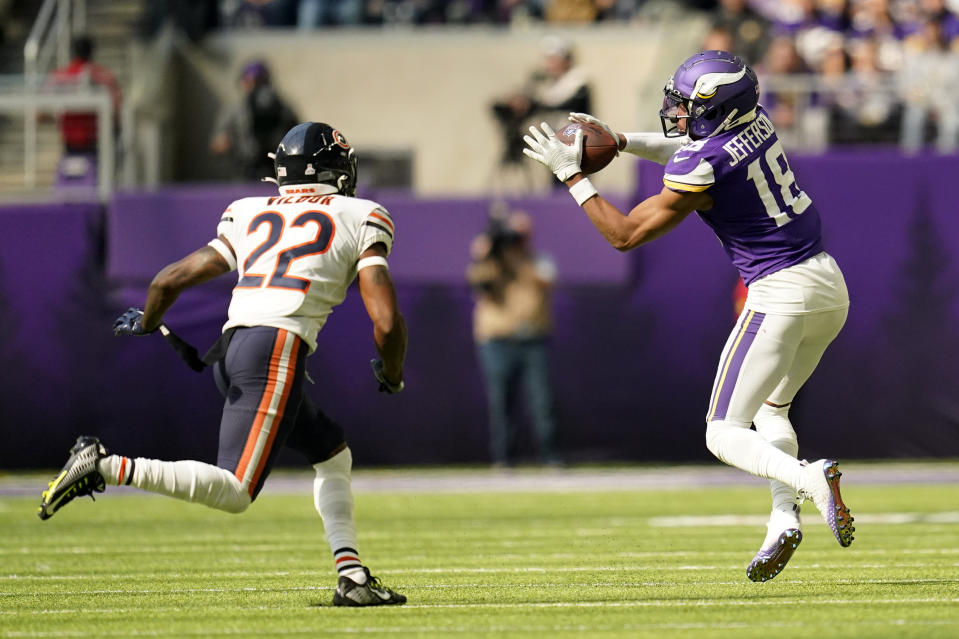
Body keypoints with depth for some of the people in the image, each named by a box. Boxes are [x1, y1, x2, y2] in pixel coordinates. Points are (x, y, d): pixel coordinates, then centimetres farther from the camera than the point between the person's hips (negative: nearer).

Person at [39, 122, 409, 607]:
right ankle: (107, 467, -21)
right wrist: (391, 377, 21)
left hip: (230, 348, 7)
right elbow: (387, 322, 0)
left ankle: (351, 577, 13)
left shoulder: (251, 217, 22)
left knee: (333, 456, 21)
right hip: (278, 348, -7)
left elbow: (168, 281, 20)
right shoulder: (358, 221, 10)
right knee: (234, 491, -10)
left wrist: (144, 328, 41)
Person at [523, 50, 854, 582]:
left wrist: (571, 174, -5)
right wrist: (620, 141, 19)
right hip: (829, 284, 8)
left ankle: (809, 479, -28)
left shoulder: (701, 170, -19)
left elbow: (625, 234, -9)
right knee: (771, 407, 25)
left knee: (724, 434, -1)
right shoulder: (754, 119, 4)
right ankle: (782, 520, 5)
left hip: (780, 294, -8)